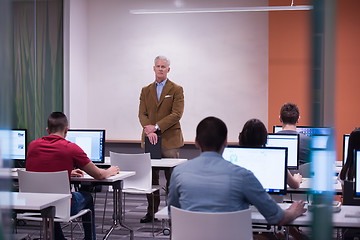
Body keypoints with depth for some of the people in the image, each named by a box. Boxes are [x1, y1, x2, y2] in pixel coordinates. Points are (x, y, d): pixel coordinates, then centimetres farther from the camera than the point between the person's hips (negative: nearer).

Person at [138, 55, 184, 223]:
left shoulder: (176, 90, 2)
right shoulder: (146, 90, 14)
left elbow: (176, 114, -8)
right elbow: (142, 113, 6)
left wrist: (156, 127, -16)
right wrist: (149, 130, -13)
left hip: (170, 140, -3)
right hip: (150, 139, 4)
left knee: (172, 178, -2)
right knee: (151, 177, 6)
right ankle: (151, 211, 15)